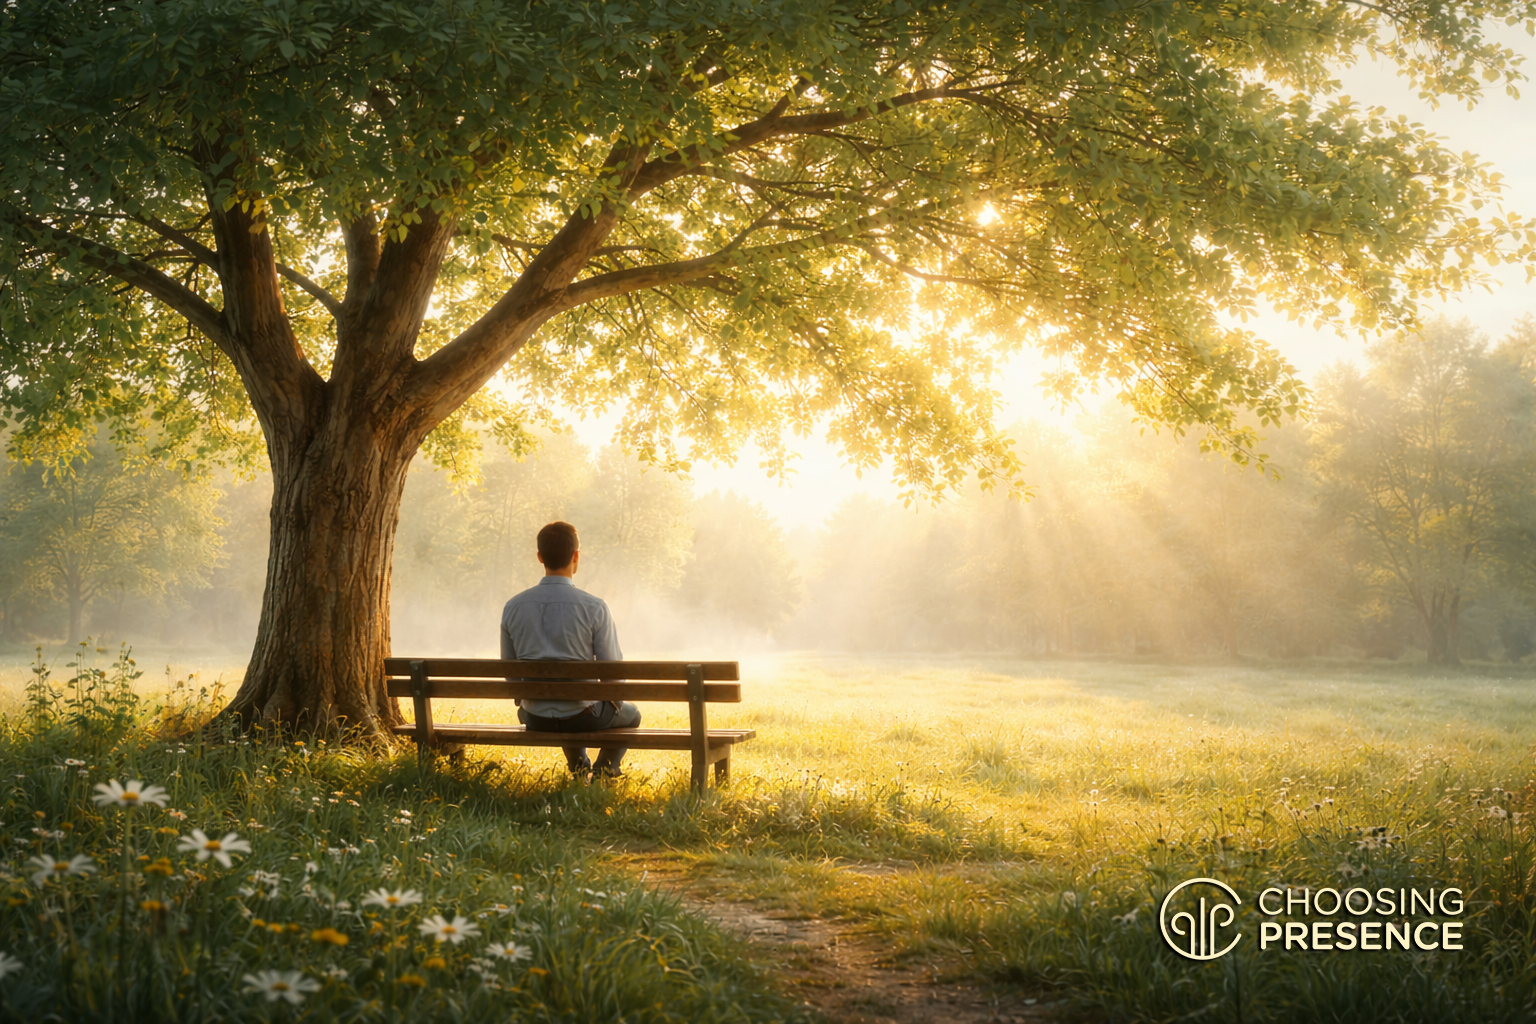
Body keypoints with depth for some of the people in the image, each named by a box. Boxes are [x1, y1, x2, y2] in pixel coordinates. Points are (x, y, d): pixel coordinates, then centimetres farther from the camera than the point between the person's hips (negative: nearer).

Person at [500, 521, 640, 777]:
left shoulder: (512, 607, -6)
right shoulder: (594, 607, -16)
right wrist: (616, 702, 12)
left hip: (535, 720, 3)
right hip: (582, 716, -3)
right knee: (630, 715, 29)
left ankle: (579, 774, 43)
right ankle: (604, 771, 14)